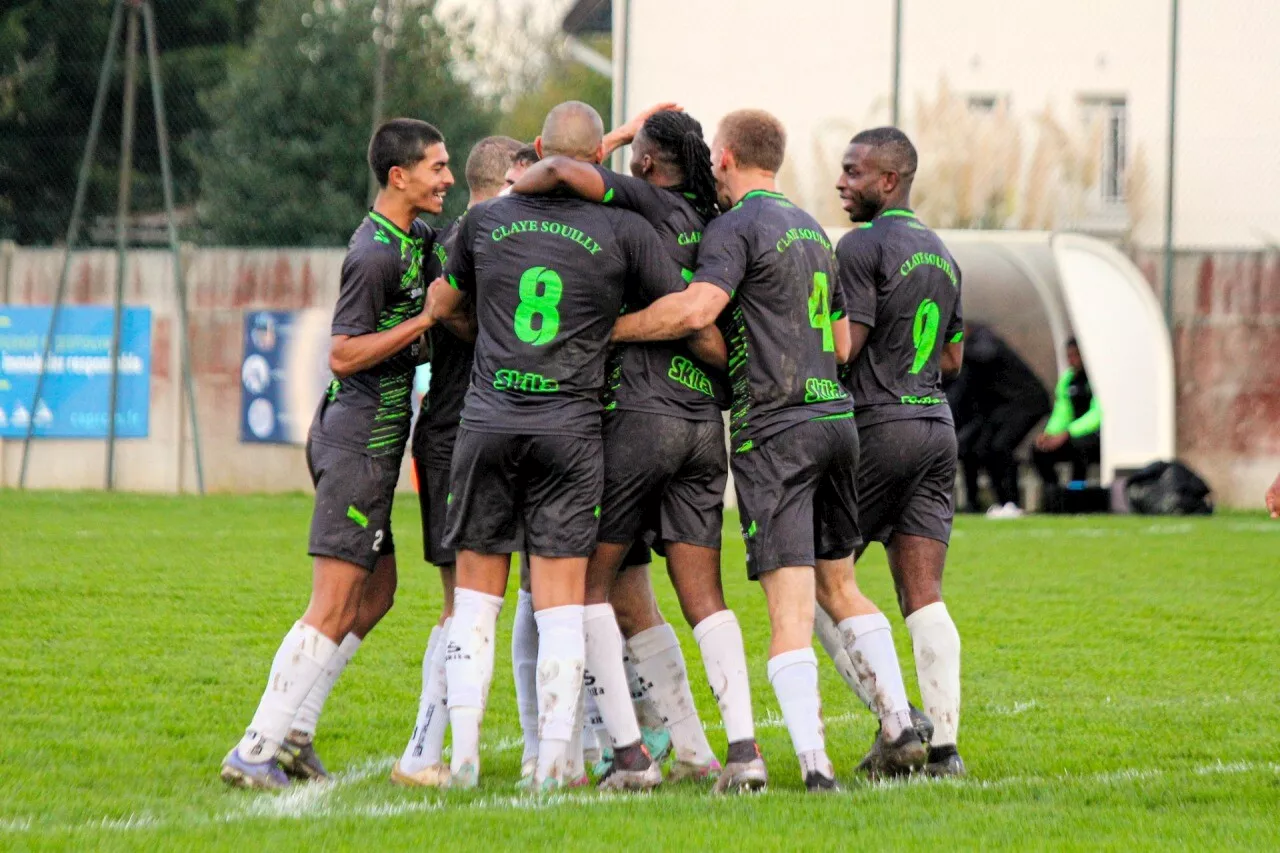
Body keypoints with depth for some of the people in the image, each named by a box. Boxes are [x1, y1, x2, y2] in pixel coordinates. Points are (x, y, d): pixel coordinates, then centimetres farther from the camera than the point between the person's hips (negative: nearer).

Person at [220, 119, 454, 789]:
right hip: (359, 446, -10)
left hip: (366, 441, 10)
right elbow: (344, 355, -19)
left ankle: (293, 731, 16)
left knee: (375, 594, 14)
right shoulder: (374, 253, -17)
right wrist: (427, 319, -21)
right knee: (333, 608, -10)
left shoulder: (414, 236, 12)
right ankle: (255, 752, -11)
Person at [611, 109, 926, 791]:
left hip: (773, 428, -7)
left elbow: (696, 309, -25)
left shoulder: (736, 227, -8)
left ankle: (813, 760, -17)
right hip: (835, 413, 7)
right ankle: (900, 726, 16)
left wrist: (606, 328, -16)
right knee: (839, 587, 20)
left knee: (790, 609, -10)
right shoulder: (810, 229, 18)